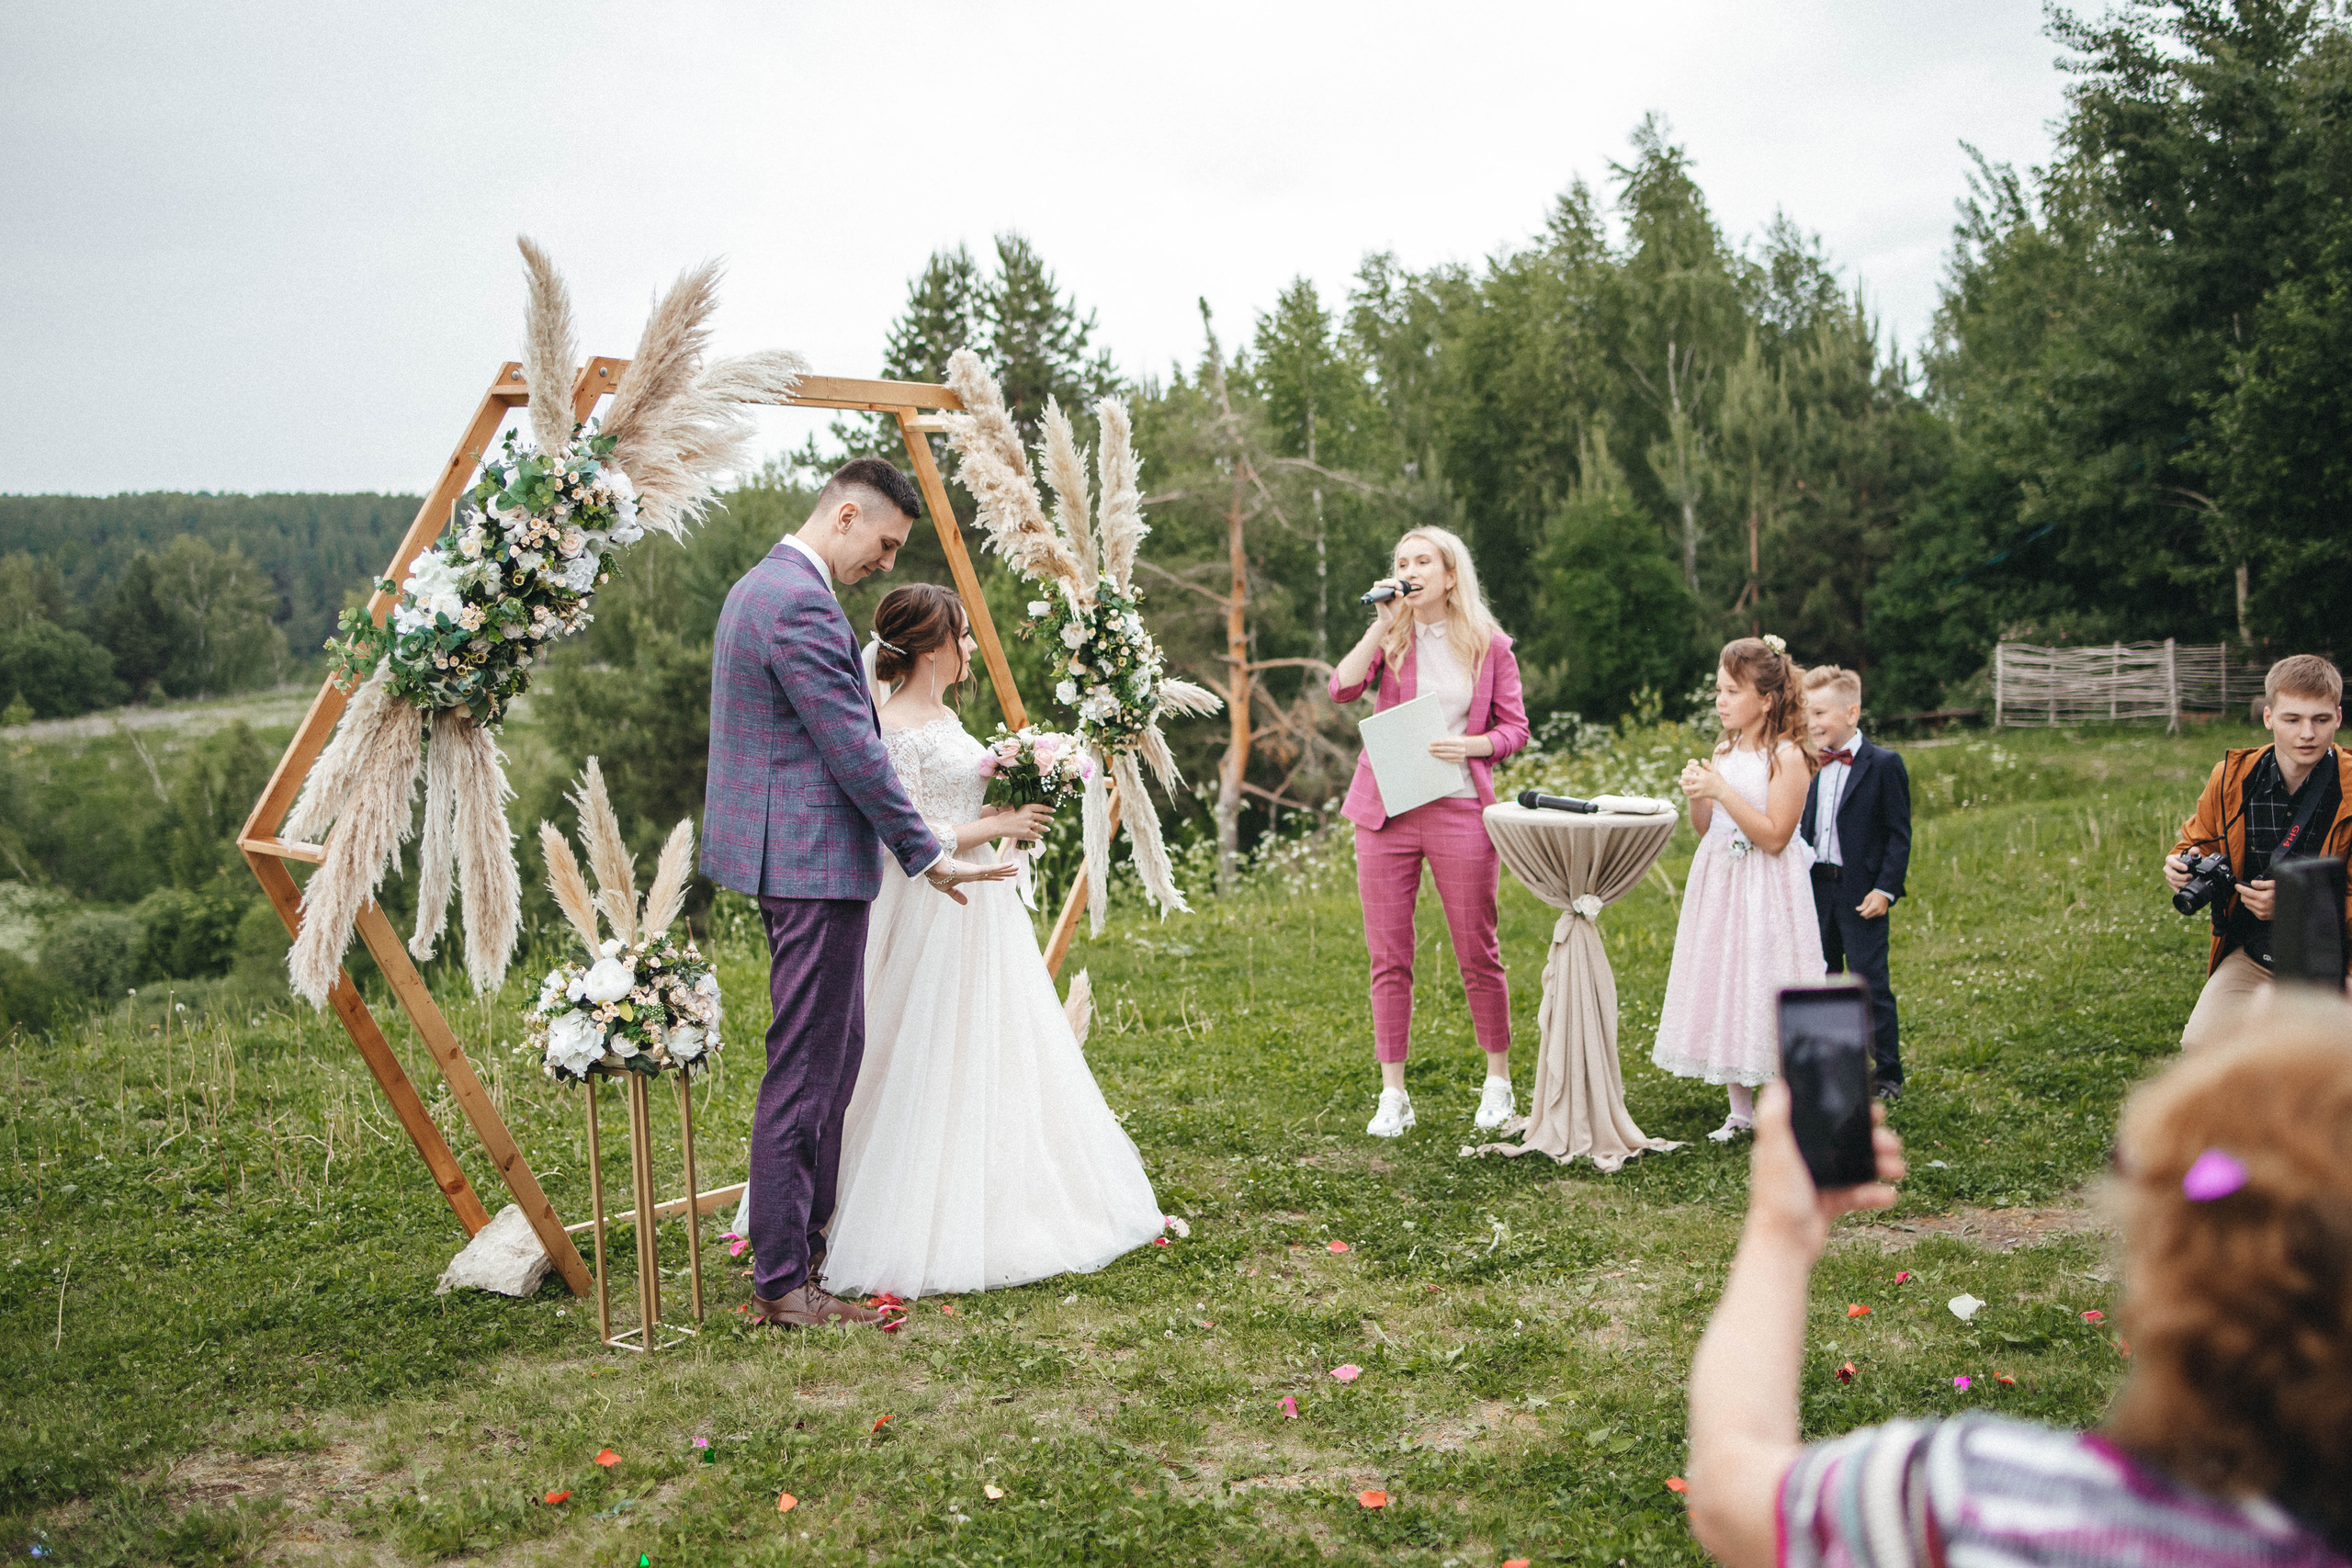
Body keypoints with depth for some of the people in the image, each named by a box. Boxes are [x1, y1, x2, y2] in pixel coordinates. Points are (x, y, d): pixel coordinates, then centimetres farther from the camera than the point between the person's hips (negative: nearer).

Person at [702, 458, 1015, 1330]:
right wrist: (928, 857, -12)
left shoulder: (760, 587, 16)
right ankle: (782, 1286, 3)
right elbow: (854, 751, -20)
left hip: (790, 856, 11)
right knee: (804, 1071, -5)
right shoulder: (801, 604, -19)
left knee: (835, 1055, 19)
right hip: (815, 863, -11)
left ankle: (810, 1243, 30)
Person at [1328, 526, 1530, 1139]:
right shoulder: (1390, 637, 9)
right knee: (1388, 957, 3)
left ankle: (1498, 1081, 21)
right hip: (1386, 811, 2)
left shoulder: (1488, 645, 6)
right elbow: (1342, 687, -8)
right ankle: (1392, 1094, 10)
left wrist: (1469, 744, -12)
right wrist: (1383, 622, -9)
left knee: (1478, 955, 4)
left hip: (1460, 810, -1)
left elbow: (1515, 729, 6)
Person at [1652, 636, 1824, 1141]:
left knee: (1764, 996, -4)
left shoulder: (1787, 756, -12)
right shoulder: (1725, 752, 9)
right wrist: (1696, 795, -7)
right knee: (1721, 992, 9)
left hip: (1765, 891, -7)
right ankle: (1741, 1111, 20)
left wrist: (1723, 791, -21)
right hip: (1717, 884, 7)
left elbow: (1774, 837, -18)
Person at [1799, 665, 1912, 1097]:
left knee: (1871, 985, -2)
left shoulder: (1884, 765, -8)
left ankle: (1889, 1074, 9)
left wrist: (1885, 888, -14)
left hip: (1861, 895, -6)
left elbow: (1899, 833, -8)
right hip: (1817, 887, 6)